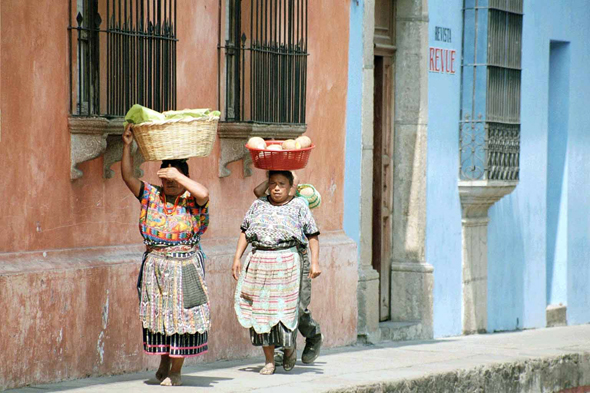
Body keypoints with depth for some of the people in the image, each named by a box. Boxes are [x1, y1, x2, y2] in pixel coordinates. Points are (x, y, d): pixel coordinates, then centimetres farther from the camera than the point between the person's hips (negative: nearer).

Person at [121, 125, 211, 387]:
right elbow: (128, 177, -2)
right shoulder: (151, 196, 5)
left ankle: (176, 370, 10)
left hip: (185, 267, -3)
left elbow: (203, 193, -26)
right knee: (157, 315, 10)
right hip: (155, 265, 3)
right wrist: (127, 147, -11)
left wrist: (178, 176, -19)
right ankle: (163, 361, 30)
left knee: (181, 315, 0)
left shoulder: (192, 201, -4)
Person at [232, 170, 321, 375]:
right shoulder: (258, 205, 13)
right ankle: (269, 360, 8)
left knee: (285, 308, -8)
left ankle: (290, 347, 21)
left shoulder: (299, 206, 5)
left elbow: (313, 235, 3)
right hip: (259, 262, 3)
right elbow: (245, 233, 16)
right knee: (261, 309, 1)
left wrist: (315, 262, -6)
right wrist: (237, 258, 8)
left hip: (286, 263, -3)